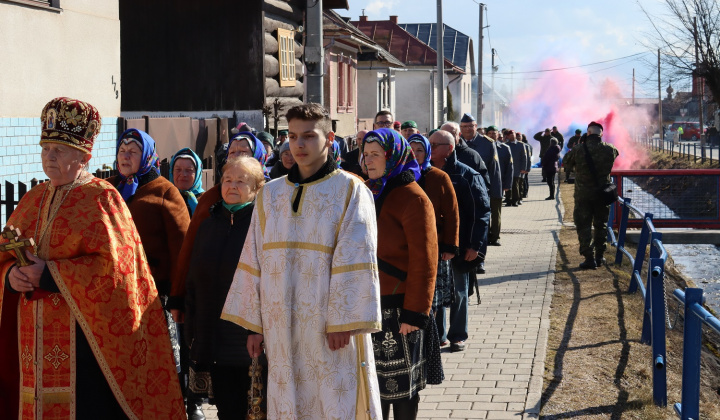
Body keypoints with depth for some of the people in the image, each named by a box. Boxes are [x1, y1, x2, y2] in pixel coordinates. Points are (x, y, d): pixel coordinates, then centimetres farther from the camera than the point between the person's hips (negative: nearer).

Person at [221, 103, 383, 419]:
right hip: (281, 330, 4)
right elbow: (254, 262, 12)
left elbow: (355, 263, -8)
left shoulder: (350, 191, -1)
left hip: (332, 331, -4)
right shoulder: (270, 194, 12)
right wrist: (254, 323, 8)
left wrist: (342, 321, -14)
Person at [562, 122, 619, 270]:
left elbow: (566, 161, 3)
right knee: (601, 225, 16)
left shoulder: (578, 150, -14)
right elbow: (616, 153, 18)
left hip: (583, 195, -3)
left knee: (584, 226, 2)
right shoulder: (609, 149, -6)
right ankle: (599, 256, 23)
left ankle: (589, 258, -4)